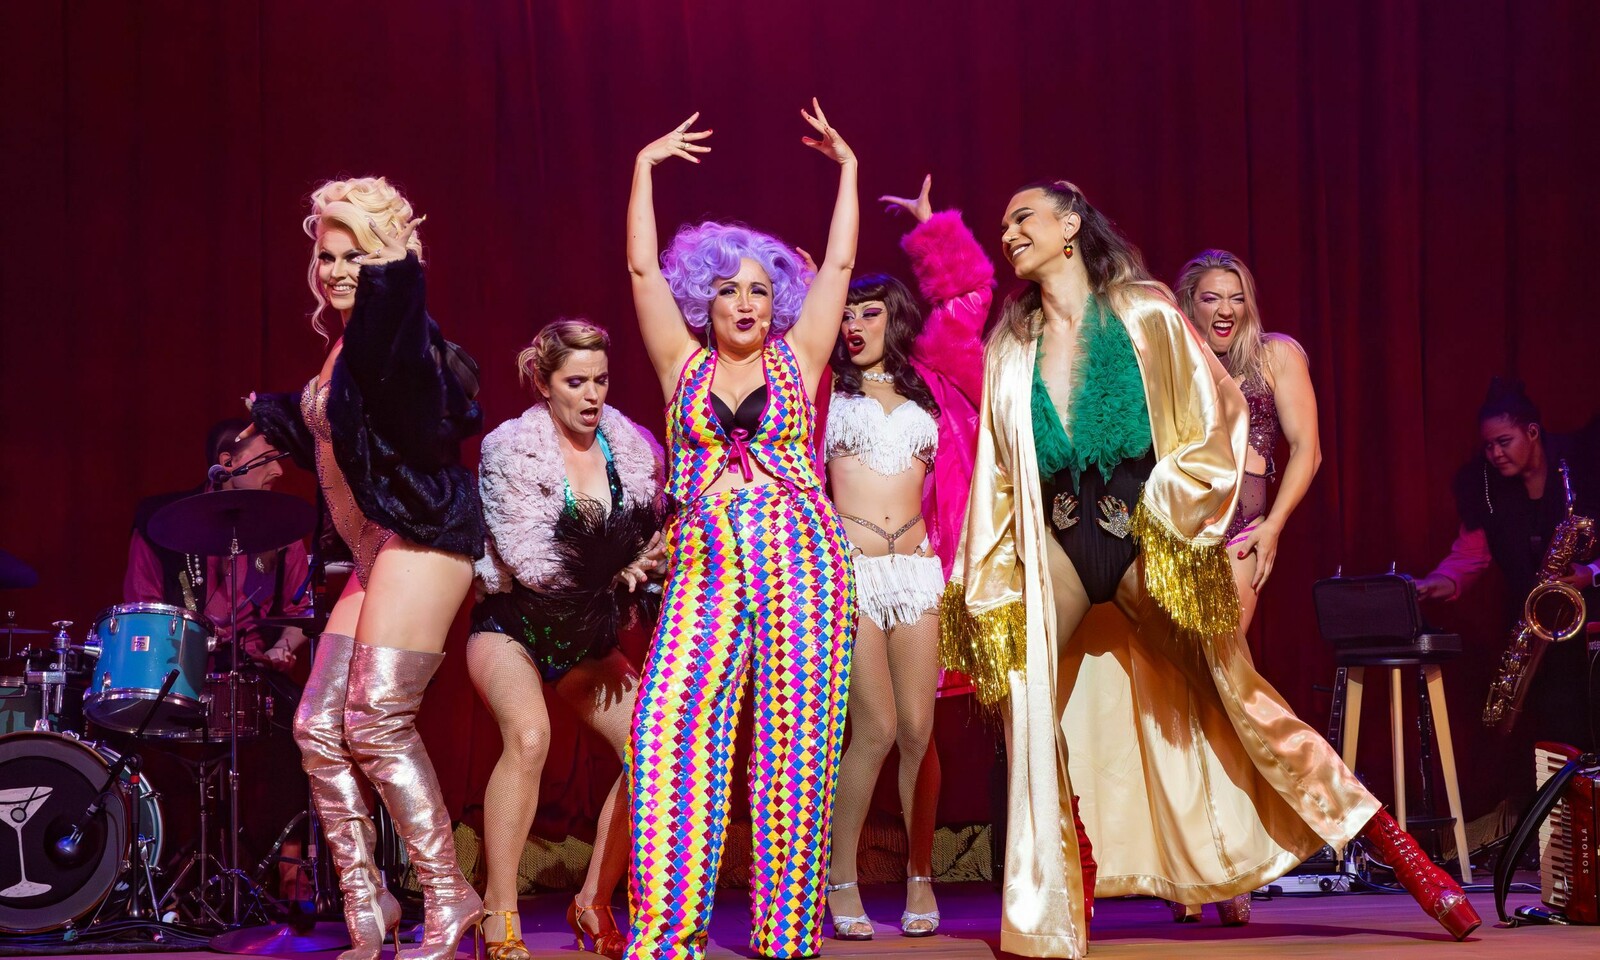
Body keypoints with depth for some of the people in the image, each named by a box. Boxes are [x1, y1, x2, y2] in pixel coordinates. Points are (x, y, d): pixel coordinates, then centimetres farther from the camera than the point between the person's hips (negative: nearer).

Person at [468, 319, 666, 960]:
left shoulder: (629, 447, -1)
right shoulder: (510, 449, -13)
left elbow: (651, 536, 6)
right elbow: (528, 560, -20)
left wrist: (642, 569, -16)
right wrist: (614, 573, -27)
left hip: (586, 637, 5)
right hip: (512, 625, -5)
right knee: (529, 735, -31)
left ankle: (594, 902, 7)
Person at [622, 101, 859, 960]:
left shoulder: (795, 359, 13)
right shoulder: (684, 364, 13)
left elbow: (839, 264, 12)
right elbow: (643, 268, 10)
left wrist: (847, 169, 16)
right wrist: (645, 168, 12)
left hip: (803, 562, 0)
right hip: (705, 567, 0)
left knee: (794, 737, -3)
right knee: (672, 724, -16)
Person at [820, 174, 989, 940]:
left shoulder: (929, 380, 14)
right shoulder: (824, 387, 10)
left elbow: (971, 292, 17)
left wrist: (932, 228, 16)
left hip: (917, 568, 3)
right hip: (849, 567, -2)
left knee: (918, 731, 1)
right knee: (876, 729, -8)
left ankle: (920, 876, 14)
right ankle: (839, 879, 3)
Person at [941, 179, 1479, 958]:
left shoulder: (1144, 313, 1)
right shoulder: (1011, 344, 11)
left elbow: (1217, 410, 0)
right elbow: (998, 469, 11)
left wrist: (1173, 510, -7)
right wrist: (988, 577, 4)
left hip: (1142, 535, -3)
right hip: (1055, 542, 4)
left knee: (1235, 696, -3)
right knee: (1030, 709, -8)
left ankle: (1397, 849, 3)